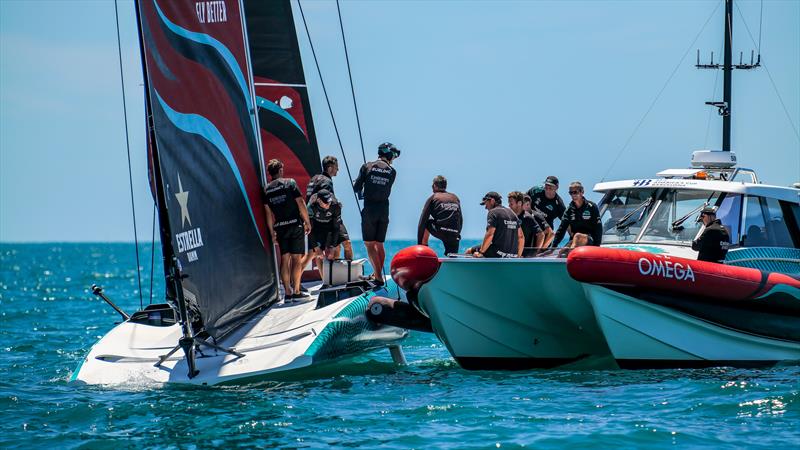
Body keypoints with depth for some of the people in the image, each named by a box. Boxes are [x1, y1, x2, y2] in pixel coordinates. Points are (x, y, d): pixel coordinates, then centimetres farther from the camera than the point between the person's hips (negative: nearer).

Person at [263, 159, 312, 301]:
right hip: (295, 225, -3)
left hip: (280, 227, 3)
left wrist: (272, 232, 13)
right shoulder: (290, 183, -4)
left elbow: (268, 213, 7)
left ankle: (287, 292, 5)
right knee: (297, 258, -2)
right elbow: (300, 203, -7)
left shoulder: (266, 190, 6)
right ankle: (296, 291, -5)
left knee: (285, 259, 7)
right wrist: (307, 222, 0)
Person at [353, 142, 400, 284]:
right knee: (379, 244, 15)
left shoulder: (367, 167, -1)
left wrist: (361, 193, 23)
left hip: (369, 209, -3)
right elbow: (387, 192, 7)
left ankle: (378, 277, -11)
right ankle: (378, 275, 20)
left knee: (369, 244, -1)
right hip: (384, 209, 3)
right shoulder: (392, 172, 2)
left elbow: (356, 188, 1)